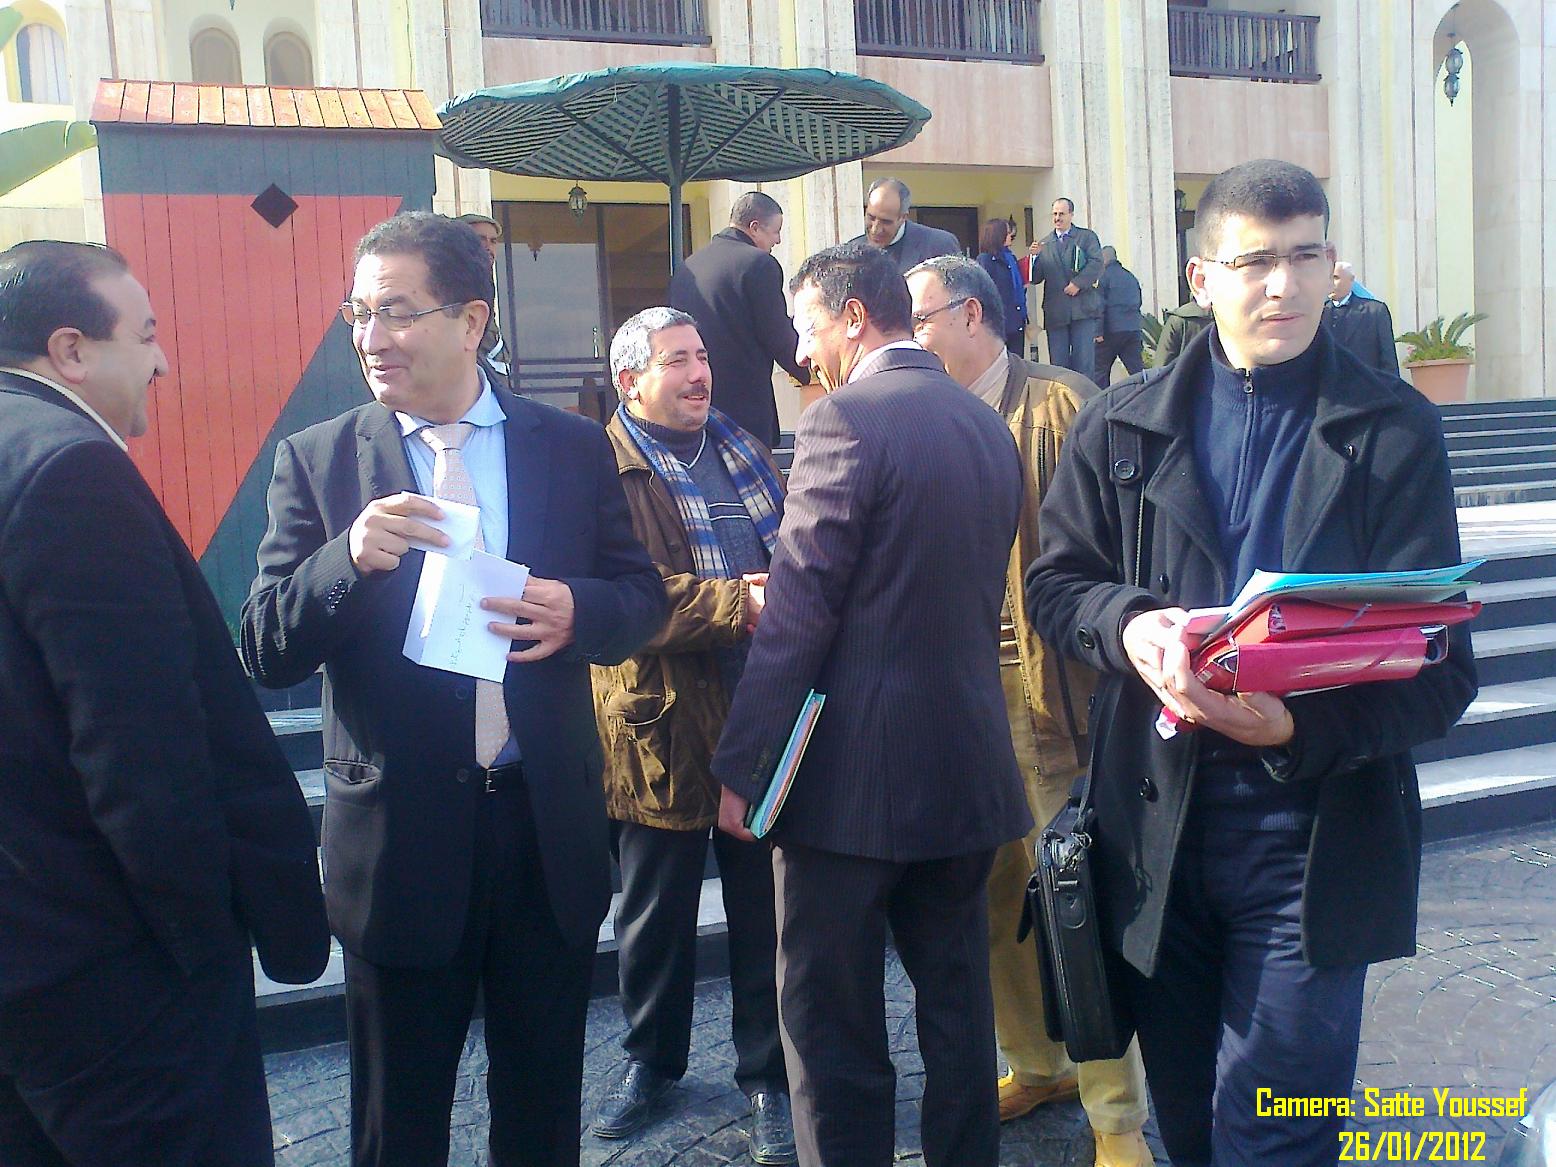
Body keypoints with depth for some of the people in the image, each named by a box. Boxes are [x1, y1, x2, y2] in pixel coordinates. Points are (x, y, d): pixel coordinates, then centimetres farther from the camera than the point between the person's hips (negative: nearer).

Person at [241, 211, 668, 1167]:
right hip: (399, 838, -1)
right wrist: (349, 558, -26)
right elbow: (267, 652, -6)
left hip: (551, 828, 1)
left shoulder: (575, 448, 1)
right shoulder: (316, 462, -2)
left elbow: (643, 597, 5)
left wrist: (576, 611, -17)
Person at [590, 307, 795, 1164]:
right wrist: (735, 605, -27)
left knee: (764, 911, 11)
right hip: (663, 723, -4)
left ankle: (767, 1077, 28)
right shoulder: (603, 467, -8)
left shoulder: (744, 452, 12)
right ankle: (651, 1058, 36)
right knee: (656, 913, 14)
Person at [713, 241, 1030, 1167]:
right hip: (969, 766, 8)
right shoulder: (989, 426, 10)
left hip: (853, 774, -7)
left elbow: (797, 613, -17)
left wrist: (741, 765, -12)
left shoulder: (845, 422, -13)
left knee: (833, 1020, 5)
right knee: (958, 1004, 18)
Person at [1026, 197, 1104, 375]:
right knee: (1058, 362, 2)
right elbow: (1035, 278, 9)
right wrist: (1034, 257, -8)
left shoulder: (1087, 237, 10)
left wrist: (1078, 283, -14)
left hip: (1083, 309, -2)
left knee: (1083, 359, -4)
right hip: (1056, 312, 2)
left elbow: (1096, 264, -3)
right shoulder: (1044, 244, 15)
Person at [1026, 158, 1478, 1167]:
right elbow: (1056, 581, 9)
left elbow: (1441, 667, -7)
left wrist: (1304, 727, -26)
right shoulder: (1126, 426, 5)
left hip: (1314, 828, -3)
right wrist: (1129, 624, -15)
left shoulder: (1397, 432, -3)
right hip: (1156, 815, 3)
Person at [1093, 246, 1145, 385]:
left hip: (1112, 330, -6)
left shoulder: (1105, 276, -3)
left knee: (1100, 369, 2)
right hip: (1134, 330, 6)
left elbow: (1100, 304, -10)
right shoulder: (1131, 277, 18)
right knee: (1137, 369, 3)